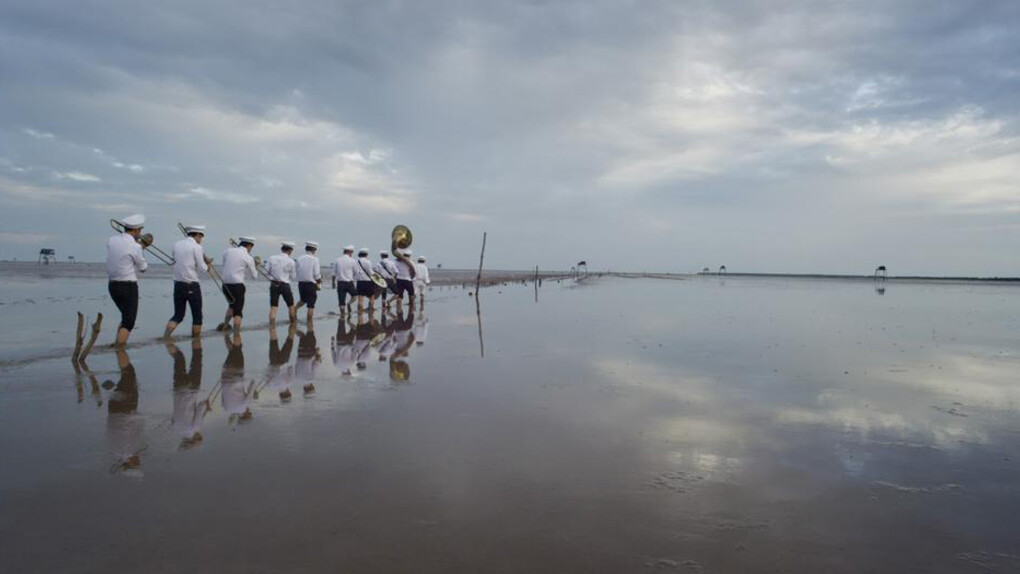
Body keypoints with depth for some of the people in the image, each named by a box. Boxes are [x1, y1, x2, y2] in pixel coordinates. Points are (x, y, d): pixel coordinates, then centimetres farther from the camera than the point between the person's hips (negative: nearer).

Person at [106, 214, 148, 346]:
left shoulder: (112, 240, 2)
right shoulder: (135, 247, -16)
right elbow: (143, 268, -4)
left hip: (113, 285, 7)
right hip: (129, 286, -7)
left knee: (126, 317, 23)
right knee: (128, 323, 0)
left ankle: (118, 347, 22)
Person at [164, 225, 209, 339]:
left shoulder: (177, 244, 9)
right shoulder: (197, 247, -9)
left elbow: (179, 261, 14)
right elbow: (202, 267, -9)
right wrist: (207, 265, 14)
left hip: (178, 284, 6)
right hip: (192, 286, -6)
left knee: (178, 315, 12)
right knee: (197, 316, 7)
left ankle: (164, 338, -5)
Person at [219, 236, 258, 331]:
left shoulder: (228, 251, 6)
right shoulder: (248, 258, -5)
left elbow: (224, 264, 17)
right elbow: (253, 275, 5)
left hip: (225, 284, 5)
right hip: (237, 285, -5)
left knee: (233, 304, 29)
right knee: (238, 312, 2)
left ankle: (224, 325, 25)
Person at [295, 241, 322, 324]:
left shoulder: (299, 258, 2)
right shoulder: (314, 259, -10)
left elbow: (298, 271, 4)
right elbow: (317, 274, -10)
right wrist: (319, 282, 7)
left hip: (301, 283, 5)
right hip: (311, 284, -5)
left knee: (303, 300, 30)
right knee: (311, 305, 4)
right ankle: (309, 323, 8)